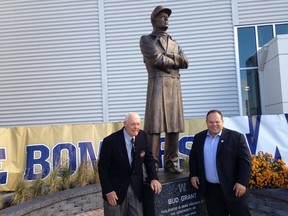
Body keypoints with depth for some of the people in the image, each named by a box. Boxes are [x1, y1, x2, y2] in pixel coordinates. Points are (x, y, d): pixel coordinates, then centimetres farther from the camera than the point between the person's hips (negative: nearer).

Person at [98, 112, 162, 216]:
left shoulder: (143, 136, -5)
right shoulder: (110, 141, -18)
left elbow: (149, 159, 6)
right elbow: (103, 168, -12)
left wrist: (153, 178, -7)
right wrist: (108, 191, -15)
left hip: (136, 187, 4)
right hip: (116, 188, -3)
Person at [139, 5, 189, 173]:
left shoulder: (174, 43, 26)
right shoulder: (146, 40, 8)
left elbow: (185, 62, 10)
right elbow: (158, 60, -9)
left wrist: (168, 56, -4)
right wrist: (175, 60, 7)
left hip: (175, 85, 6)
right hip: (158, 83, -6)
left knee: (174, 124, 3)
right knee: (155, 124, -11)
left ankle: (171, 163, 10)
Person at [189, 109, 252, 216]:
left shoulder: (236, 137, -7)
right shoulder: (199, 138, 7)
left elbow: (245, 161, -8)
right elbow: (193, 158, 16)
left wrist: (242, 182, -14)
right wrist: (193, 175, 6)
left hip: (232, 187, -3)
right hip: (210, 189, 4)